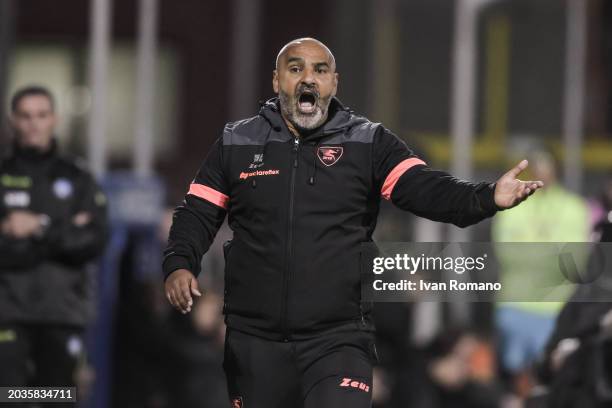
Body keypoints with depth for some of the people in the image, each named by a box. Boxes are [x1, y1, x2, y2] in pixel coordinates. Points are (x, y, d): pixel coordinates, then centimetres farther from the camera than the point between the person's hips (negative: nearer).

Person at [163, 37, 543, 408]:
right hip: (255, 341, 2)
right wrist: (179, 265, -11)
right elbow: (198, 215, 10)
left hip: (338, 339, -2)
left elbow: (426, 189, -9)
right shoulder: (236, 144, 9)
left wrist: (488, 198, -28)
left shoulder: (370, 144, 4)